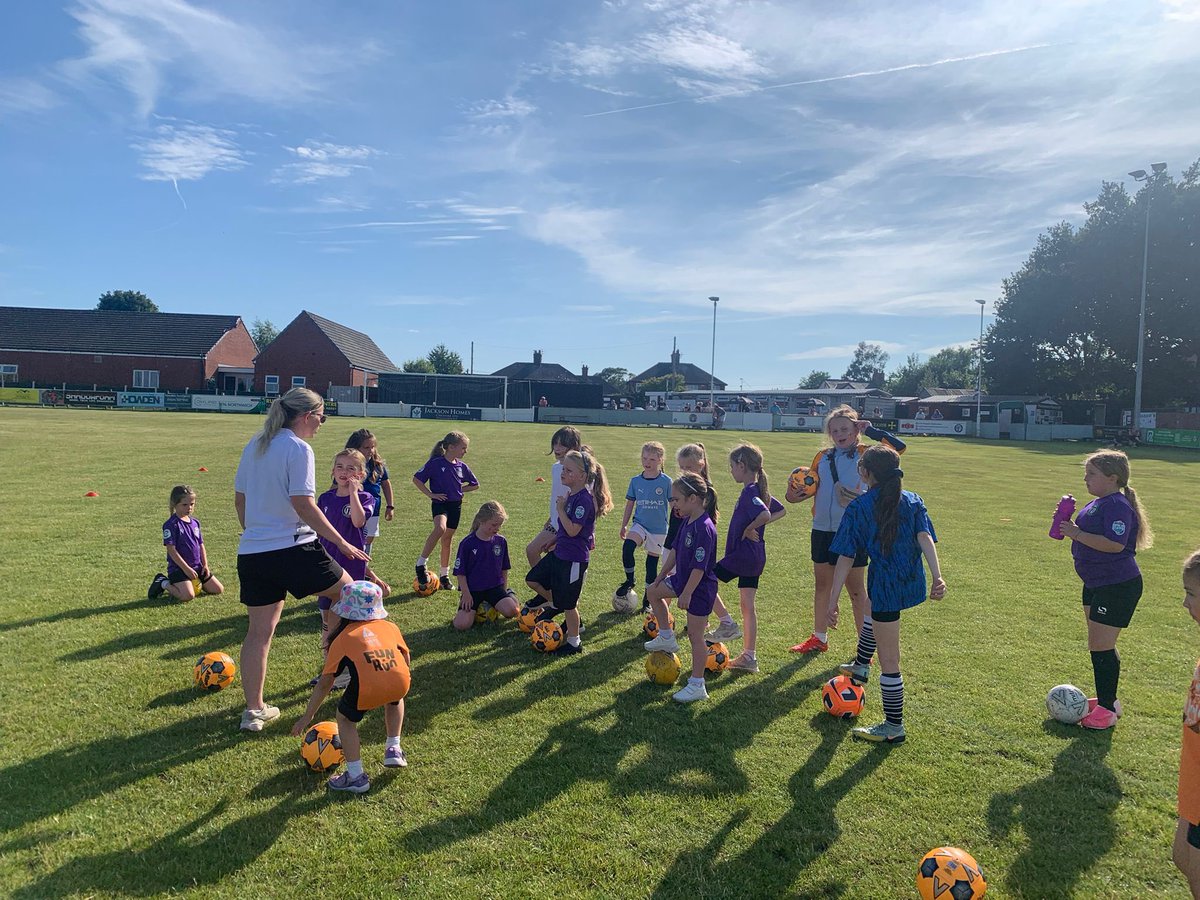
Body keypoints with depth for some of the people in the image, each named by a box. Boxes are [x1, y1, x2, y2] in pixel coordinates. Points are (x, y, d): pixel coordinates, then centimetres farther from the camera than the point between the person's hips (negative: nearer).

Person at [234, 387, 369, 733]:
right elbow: (303, 504, -18)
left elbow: (239, 498, 17)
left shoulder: (255, 445, 12)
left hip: (251, 552, 8)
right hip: (293, 549, -8)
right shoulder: (298, 449, -11)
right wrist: (341, 543, -13)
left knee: (258, 631, 13)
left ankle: (253, 711, 20)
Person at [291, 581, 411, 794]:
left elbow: (325, 683, 19)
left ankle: (356, 777, 22)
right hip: (400, 684, 3)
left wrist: (306, 717, 29)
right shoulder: (390, 627, 25)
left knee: (346, 719, 26)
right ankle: (393, 749, 37)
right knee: (394, 700, 39)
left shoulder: (343, 638, 19)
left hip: (367, 690, -3)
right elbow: (406, 660, 29)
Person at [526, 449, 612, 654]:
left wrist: (561, 508, -21)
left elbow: (572, 530, -28)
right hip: (559, 553, 9)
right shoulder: (571, 494, 5)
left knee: (567, 603, 5)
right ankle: (555, 604, 36)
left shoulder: (584, 499, -23)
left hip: (574, 559, -9)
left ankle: (574, 643, 23)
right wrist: (554, 541, 19)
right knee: (532, 580, 17)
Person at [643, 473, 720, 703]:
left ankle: (697, 686, 13)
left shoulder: (704, 528, -28)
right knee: (653, 591, 23)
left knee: (695, 636, 1)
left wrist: (686, 595, -23)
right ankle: (667, 638, 35)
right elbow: (675, 551, 12)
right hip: (682, 579, 9)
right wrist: (661, 577, 18)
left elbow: (699, 568, -27)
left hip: (700, 589, -9)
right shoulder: (687, 521, 1)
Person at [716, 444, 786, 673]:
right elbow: (781, 511, 23)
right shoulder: (760, 490, 10)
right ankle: (749, 656, 18)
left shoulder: (749, 493, -18)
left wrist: (750, 528, -19)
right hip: (755, 557, 9)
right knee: (748, 605, 13)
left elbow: (765, 514, -36)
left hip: (742, 554, -9)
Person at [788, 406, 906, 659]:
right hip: (822, 529, 5)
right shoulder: (823, 457, 7)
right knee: (821, 584, 16)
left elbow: (898, 447, -17)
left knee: (855, 588, 5)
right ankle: (819, 638, 31)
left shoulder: (864, 454, -5)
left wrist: (870, 430, -13)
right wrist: (796, 493, -5)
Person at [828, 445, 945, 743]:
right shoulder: (913, 501, 6)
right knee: (873, 609, 37)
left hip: (885, 583, -7)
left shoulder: (859, 507, -7)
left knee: (889, 661, 4)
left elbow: (846, 558, -10)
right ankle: (860, 666, 56)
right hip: (912, 581, 7)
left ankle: (894, 727, 16)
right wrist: (937, 576, -20)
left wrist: (832, 601, -8)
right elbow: (924, 537, -10)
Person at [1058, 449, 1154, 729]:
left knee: (1101, 646, -7)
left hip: (1118, 587, -11)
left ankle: (1108, 709, 4)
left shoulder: (1118, 505, -20)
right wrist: (1069, 526, 7)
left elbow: (1115, 543, -31)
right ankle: (1106, 699, 31)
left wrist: (1077, 534, -25)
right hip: (1096, 584, 11)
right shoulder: (1099, 504, 12)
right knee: (1098, 645, 18)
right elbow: (1090, 535, 25)